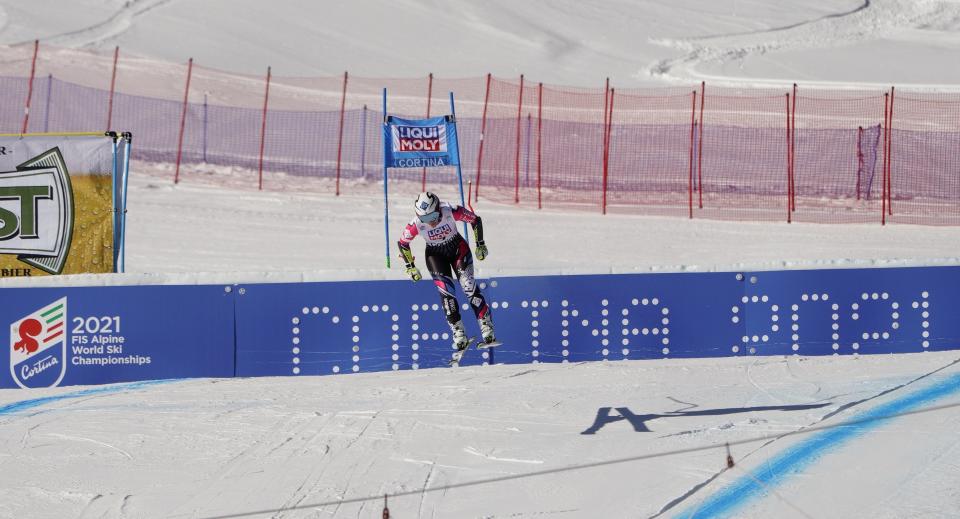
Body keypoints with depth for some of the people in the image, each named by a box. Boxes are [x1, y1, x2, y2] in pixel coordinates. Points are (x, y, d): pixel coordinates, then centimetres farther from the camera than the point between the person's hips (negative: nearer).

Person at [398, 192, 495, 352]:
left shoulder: (451, 212, -30)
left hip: (458, 248, 0)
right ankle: (458, 334, -11)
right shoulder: (416, 224, -28)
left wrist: (480, 245, -5)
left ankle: (487, 327, -10)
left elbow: (475, 220, -12)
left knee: (469, 286, -13)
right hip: (435, 255, 0)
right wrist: (410, 267, -3)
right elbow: (402, 243, -8)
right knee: (446, 291, -14)